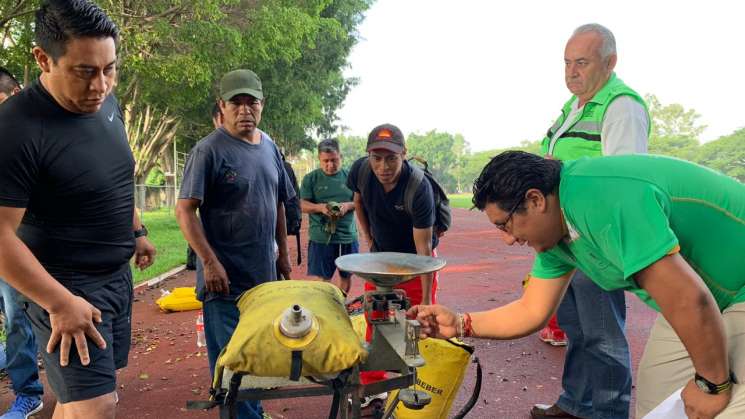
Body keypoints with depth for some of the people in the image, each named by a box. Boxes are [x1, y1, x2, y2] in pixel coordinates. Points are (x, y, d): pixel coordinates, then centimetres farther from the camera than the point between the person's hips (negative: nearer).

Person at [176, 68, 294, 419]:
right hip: (226, 278, -6)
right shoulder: (209, 150, -12)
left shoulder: (269, 146, 8)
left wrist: (284, 253, 14)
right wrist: (210, 262, -21)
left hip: (265, 273, 7)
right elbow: (185, 209, -16)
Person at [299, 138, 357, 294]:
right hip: (321, 237, -2)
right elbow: (303, 205, -1)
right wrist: (320, 207, -20)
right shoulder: (311, 178, 1)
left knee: (347, 276, 15)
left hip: (348, 235, 3)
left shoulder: (349, 176, 6)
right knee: (322, 278, -1)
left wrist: (347, 206, -15)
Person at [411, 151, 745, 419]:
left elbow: (689, 300, -33)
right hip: (710, 302, 8)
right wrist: (460, 324, -4)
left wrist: (713, 385, -19)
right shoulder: (553, 235, -5)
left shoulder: (600, 199, -34)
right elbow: (532, 312, 3)